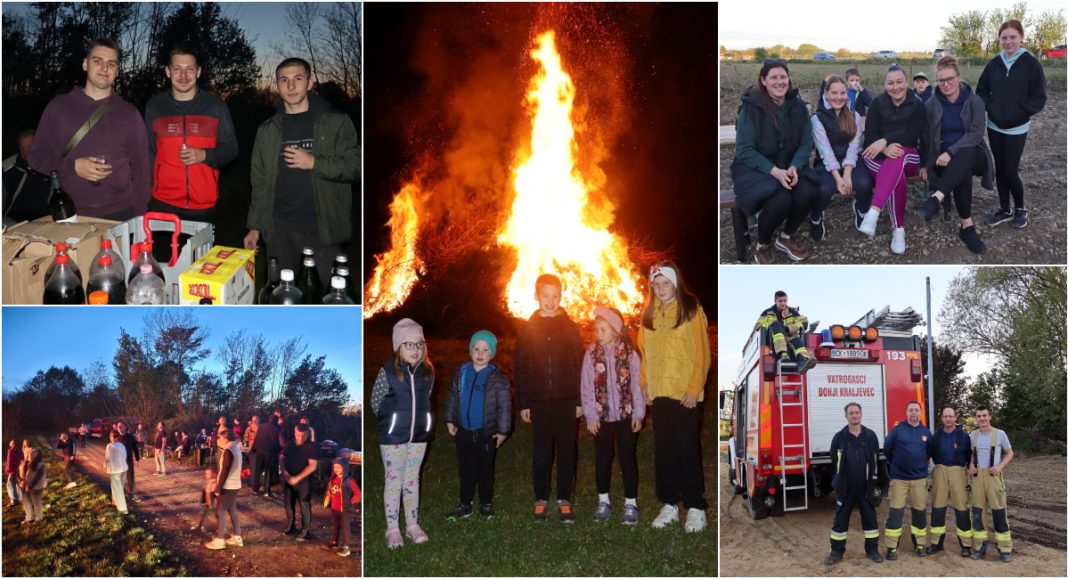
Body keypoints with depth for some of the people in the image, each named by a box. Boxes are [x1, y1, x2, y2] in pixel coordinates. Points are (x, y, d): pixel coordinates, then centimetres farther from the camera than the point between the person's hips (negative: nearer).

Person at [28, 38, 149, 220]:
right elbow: (37, 156, 8)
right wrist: (73, 166, -11)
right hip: (71, 215, 0)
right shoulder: (59, 107, 7)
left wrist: (138, 215, 0)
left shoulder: (129, 113, 8)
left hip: (121, 214, 0)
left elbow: (140, 168, 8)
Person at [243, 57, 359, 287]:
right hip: (279, 229, 3)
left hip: (323, 229, -3)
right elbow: (260, 181, 13)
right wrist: (255, 226, 7)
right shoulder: (268, 130, 12)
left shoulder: (335, 123, 1)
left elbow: (354, 165, -5)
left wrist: (314, 163, -14)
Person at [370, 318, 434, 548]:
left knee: (412, 480, 15)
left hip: (419, 435, 4)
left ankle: (413, 525, 25)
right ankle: (392, 529, 15)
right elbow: (375, 401, -6)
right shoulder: (388, 371, -16)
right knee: (393, 480, 5)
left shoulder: (427, 371, -4)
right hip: (393, 436, -4)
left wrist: (417, 420, 10)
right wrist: (389, 422, 3)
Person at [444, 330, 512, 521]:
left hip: (486, 433, -3)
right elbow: (453, 397, 9)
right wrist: (450, 420, 9)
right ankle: (465, 505, 22)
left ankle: (486, 504, 25)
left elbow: (504, 406, -9)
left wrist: (503, 430, -8)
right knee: (465, 469, 12)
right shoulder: (462, 372, -1)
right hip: (464, 431, 3)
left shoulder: (497, 377, -12)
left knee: (485, 469, 11)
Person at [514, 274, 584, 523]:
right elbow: (520, 367, 4)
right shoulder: (527, 328, 3)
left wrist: (580, 400, -2)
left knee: (566, 451, 4)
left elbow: (580, 364, 3)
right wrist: (523, 402, 0)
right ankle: (541, 499, 16)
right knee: (542, 452, 6)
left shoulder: (570, 327, 3)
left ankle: (564, 499, 14)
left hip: (567, 400, 0)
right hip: (538, 401, 0)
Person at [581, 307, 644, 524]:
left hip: (626, 415, -1)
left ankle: (630, 502, 15)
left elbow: (637, 384, -3)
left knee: (627, 457, 6)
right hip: (601, 415, 1)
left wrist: (638, 413, -5)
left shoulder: (629, 353, -6)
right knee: (603, 457, 12)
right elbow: (587, 386, -4)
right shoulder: (591, 353, -4)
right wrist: (590, 415, -6)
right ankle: (603, 501, 24)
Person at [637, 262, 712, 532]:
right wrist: (645, 384, 6)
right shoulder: (649, 313, 10)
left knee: (688, 451, -3)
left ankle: (696, 507, 5)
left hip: (685, 394, -5)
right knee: (663, 451, 8)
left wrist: (694, 389, -12)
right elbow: (644, 352, 13)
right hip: (659, 393, 5)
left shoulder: (691, 310, -6)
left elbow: (702, 354, -8)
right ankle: (669, 504, 16)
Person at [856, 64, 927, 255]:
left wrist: (885, 140, -26)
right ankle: (898, 229, -31)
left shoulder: (917, 105, 3)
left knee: (898, 156, -40)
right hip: (879, 157, 0)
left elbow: (912, 135, -11)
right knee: (898, 176, -36)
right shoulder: (877, 103, 5)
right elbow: (869, 135, -5)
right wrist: (885, 148, -27)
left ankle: (873, 213, -56)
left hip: (908, 157, 0)